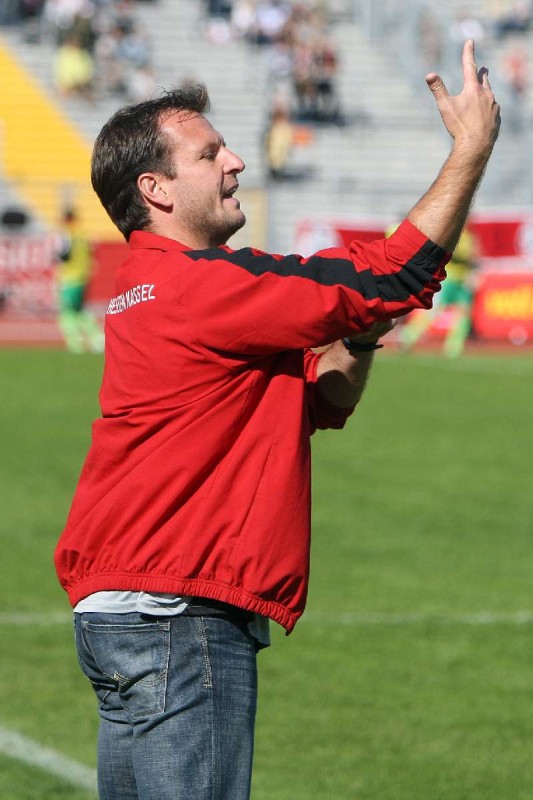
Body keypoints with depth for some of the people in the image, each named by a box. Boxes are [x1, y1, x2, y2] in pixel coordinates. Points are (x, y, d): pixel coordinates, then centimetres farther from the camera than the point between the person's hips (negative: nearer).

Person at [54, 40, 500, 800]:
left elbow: (325, 403, 22)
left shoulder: (152, 291, 19)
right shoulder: (200, 285, -14)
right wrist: (473, 149, -7)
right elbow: (400, 278, -15)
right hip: (180, 618, -11)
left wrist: (360, 334, 3)